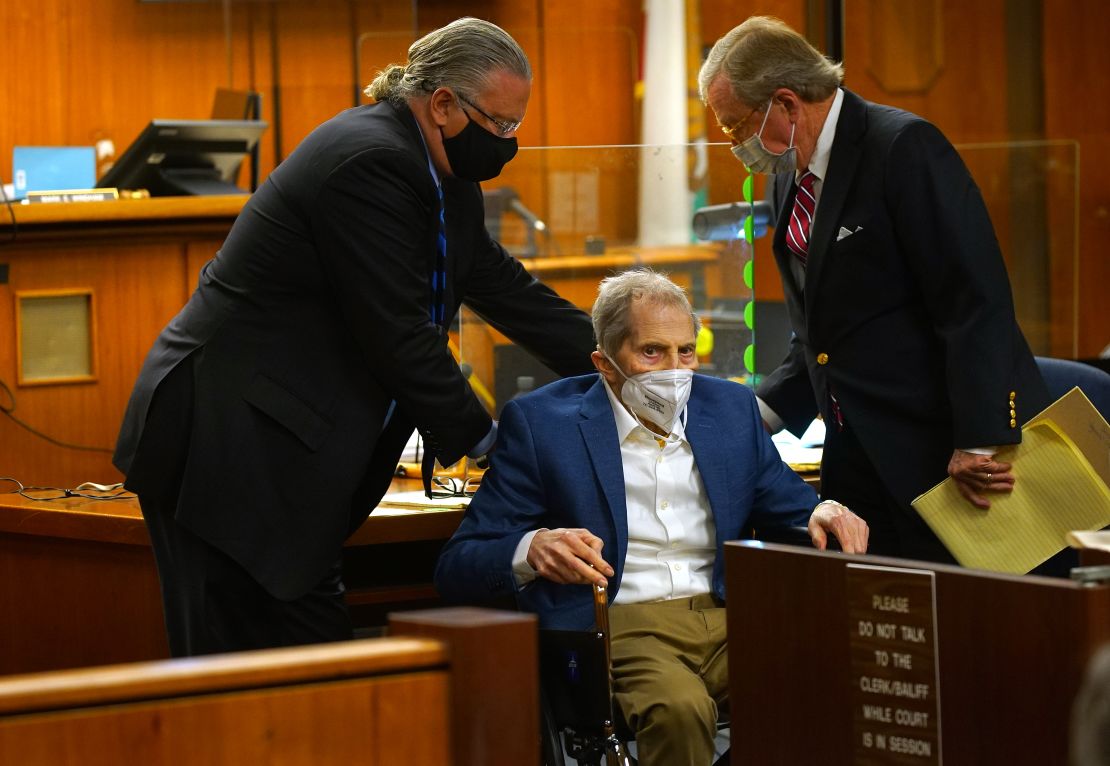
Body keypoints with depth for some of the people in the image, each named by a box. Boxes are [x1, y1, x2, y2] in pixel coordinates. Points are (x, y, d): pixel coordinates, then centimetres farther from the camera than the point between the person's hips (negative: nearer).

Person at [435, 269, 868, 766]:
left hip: (729, 617, 4)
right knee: (679, 706, -38)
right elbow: (457, 570, 1)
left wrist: (823, 515, 0)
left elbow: (790, 508, 26)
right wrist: (531, 550, -22)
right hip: (620, 627, -4)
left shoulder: (731, 409, 15)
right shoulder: (541, 422, 3)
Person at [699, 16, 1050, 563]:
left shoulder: (905, 148, -13)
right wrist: (760, 414, 5)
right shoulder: (788, 179, 13)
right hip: (860, 466, 8)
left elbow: (976, 303, -19)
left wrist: (979, 443, -23)